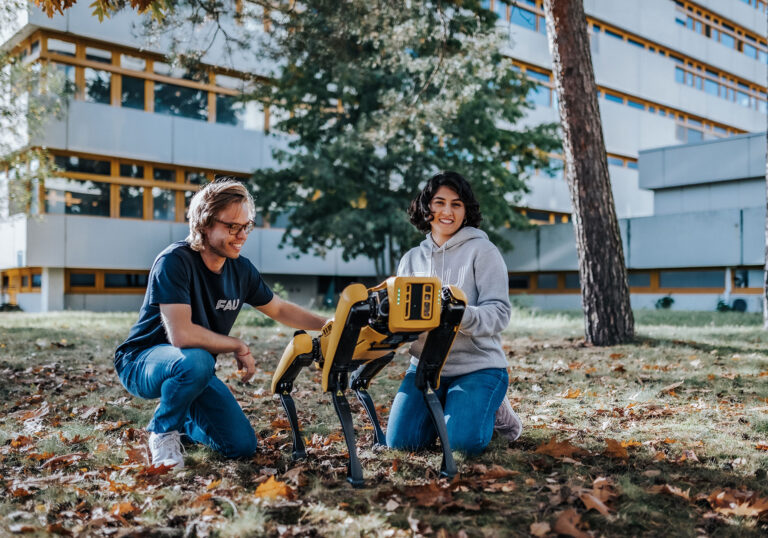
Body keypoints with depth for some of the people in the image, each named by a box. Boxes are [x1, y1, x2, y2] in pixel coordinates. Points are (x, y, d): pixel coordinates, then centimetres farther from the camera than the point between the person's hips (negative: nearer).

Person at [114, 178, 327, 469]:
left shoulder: (241, 269, -5)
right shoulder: (174, 261, -26)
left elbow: (281, 309, 10)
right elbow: (181, 334, -35)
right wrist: (239, 347, -23)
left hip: (195, 367, 6)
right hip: (143, 360, -6)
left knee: (243, 446, -1)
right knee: (195, 360, -40)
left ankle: (182, 422, 27)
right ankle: (163, 430, -9)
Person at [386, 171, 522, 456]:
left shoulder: (482, 251, -5)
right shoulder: (412, 259, 9)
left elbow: (499, 312, -13)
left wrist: (462, 316, -34)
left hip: (477, 366, -4)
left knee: (463, 441, -22)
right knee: (400, 440, -9)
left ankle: (492, 407, 12)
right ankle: (445, 409, 22)